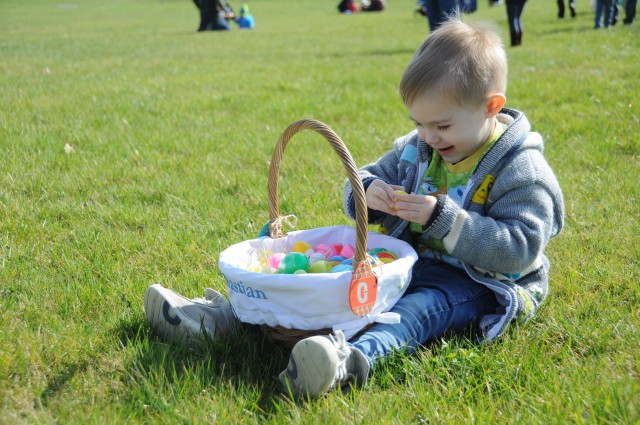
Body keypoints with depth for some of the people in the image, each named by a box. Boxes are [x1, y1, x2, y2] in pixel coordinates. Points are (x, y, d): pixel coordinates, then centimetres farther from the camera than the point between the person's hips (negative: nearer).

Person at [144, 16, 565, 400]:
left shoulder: (521, 171, -15)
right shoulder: (416, 148, 6)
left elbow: (519, 250, -23)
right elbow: (371, 174, 15)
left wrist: (443, 217, -29)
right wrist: (368, 191, -13)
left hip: (482, 284, -6)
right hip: (405, 259, 7)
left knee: (425, 306, -37)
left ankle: (354, 357, -67)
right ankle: (223, 317, -16)